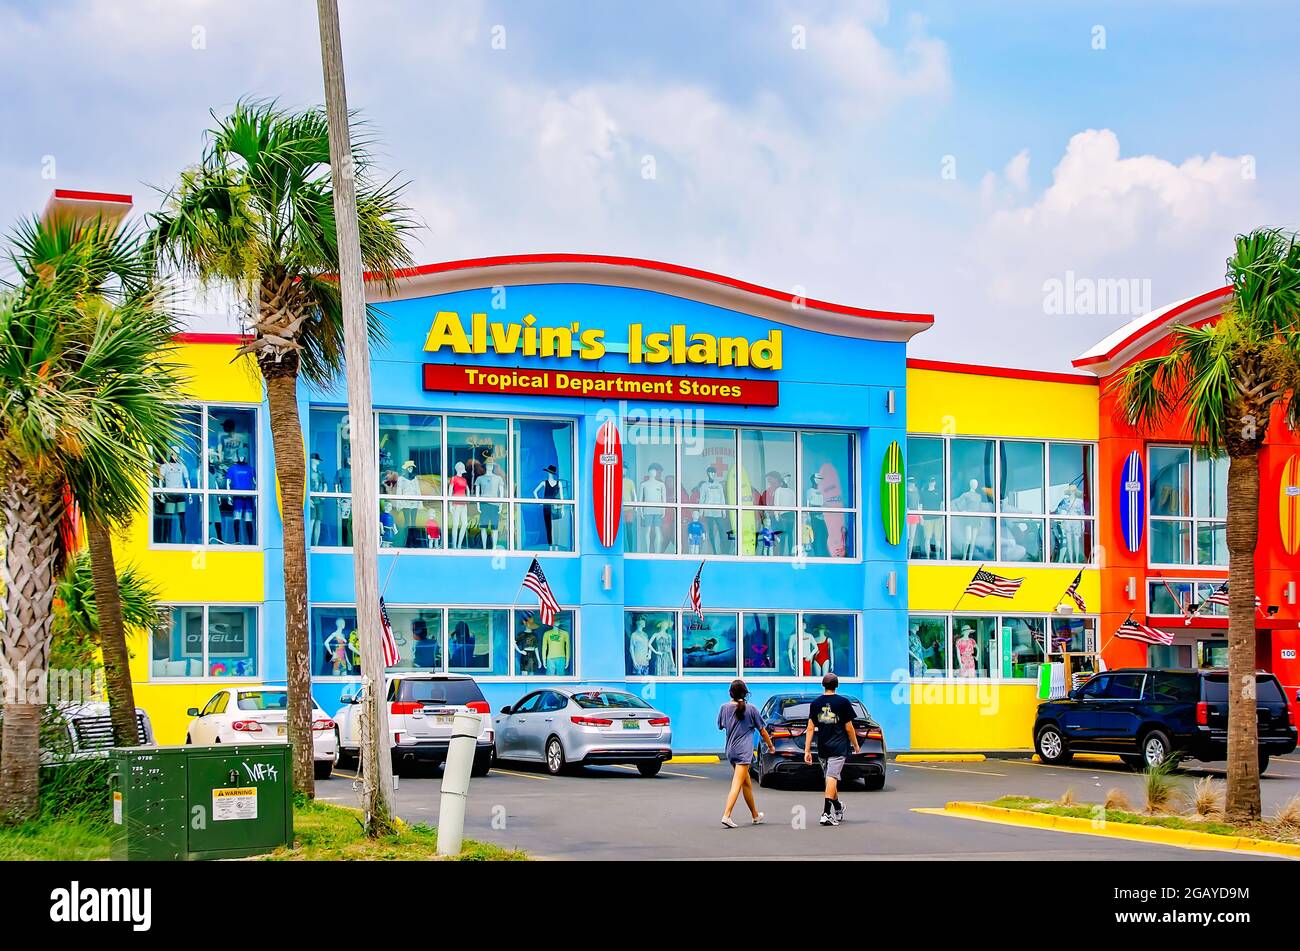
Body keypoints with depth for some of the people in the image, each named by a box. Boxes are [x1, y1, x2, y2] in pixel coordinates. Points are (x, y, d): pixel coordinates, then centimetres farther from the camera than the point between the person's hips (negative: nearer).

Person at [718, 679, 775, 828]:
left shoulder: (725, 707, 0)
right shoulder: (751, 709, -6)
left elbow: (721, 726, 17)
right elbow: (762, 730, 4)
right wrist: (770, 745, 19)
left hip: (730, 750, 5)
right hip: (744, 751, -5)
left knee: (747, 783, 17)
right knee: (737, 784, -10)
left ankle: (755, 815, 28)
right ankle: (726, 815, -22)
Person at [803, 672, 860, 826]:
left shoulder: (815, 703, 4)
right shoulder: (843, 702, -5)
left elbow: (810, 728, 3)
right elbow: (849, 727, -2)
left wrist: (807, 750, 5)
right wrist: (856, 745, 11)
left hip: (822, 748, 4)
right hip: (839, 747, -4)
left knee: (830, 778, 17)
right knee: (832, 778, -11)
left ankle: (838, 809, 33)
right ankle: (826, 813, -22)